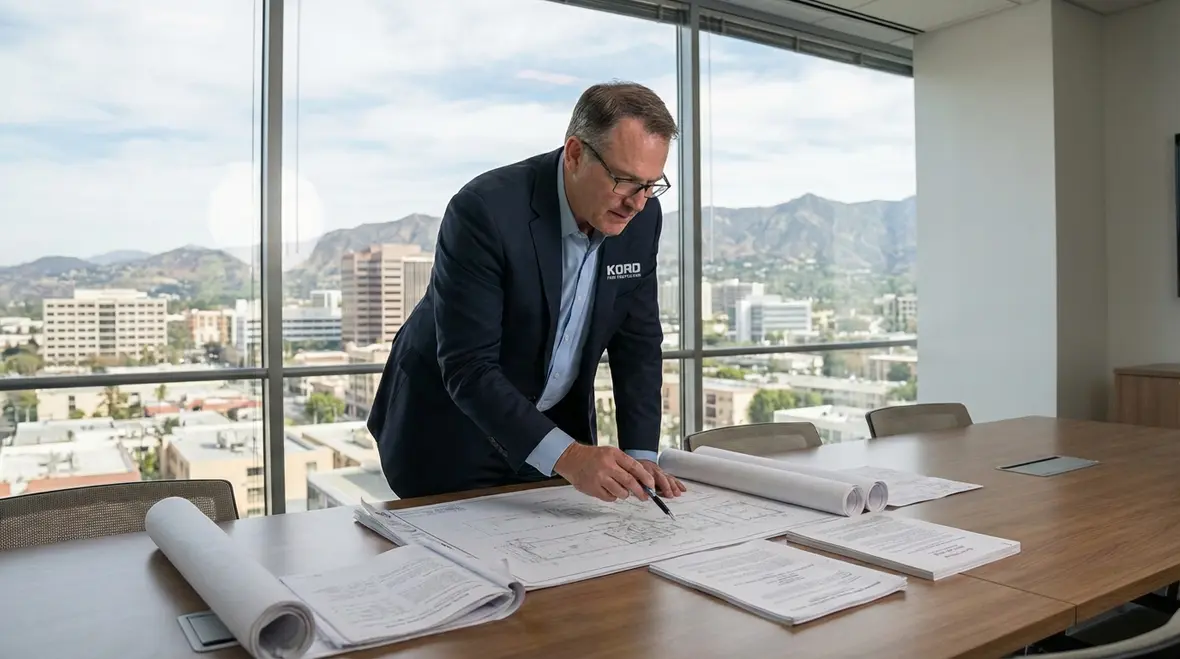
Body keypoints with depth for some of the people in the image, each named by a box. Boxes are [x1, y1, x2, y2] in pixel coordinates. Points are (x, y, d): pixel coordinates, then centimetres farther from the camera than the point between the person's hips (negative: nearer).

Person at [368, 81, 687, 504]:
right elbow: (468, 367, -31)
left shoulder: (641, 218, -10)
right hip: (452, 431, -5)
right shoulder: (485, 211, -29)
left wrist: (641, 455, -13)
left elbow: (637, 340, -3)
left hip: (554, 424, 5)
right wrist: (564, 456, -40)